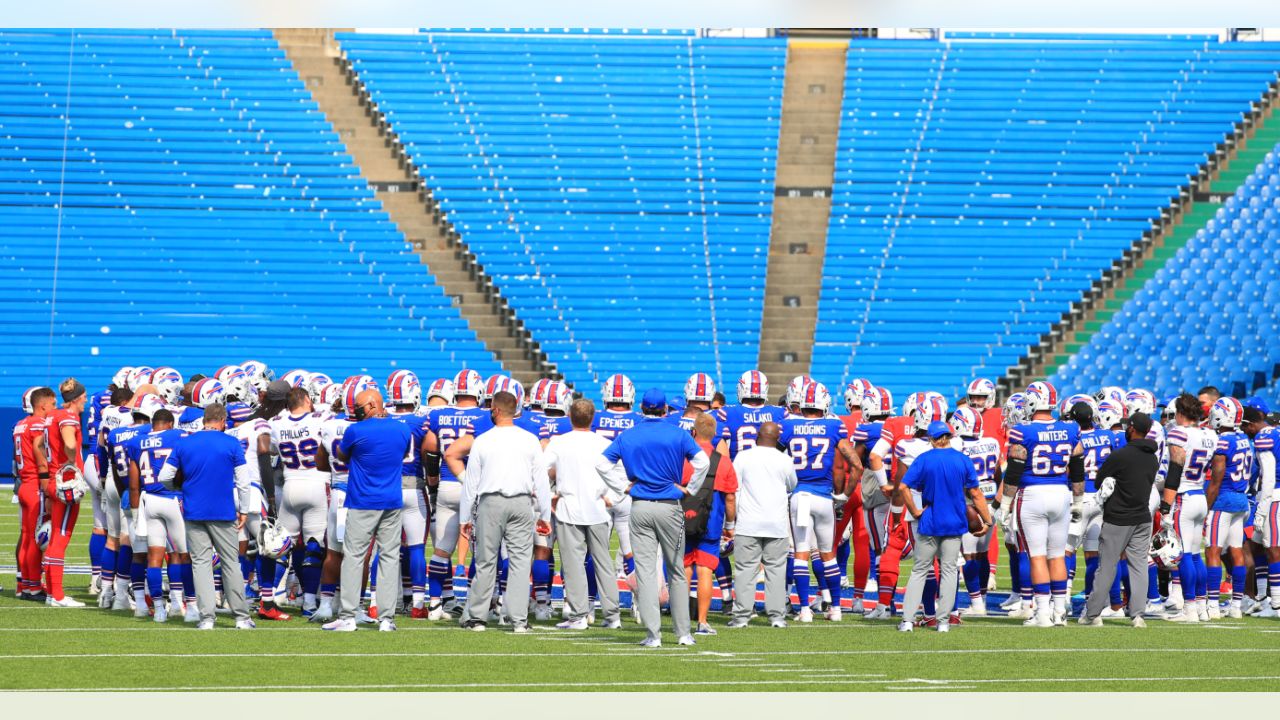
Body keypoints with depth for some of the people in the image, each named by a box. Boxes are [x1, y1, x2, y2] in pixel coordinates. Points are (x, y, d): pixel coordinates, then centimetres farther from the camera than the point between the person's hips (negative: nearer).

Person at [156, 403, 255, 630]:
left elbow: (164, 478, 6)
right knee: (230, 562, 8)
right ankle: (241, 616, 10)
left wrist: (180, 486, 27)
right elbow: (243, 481, -3)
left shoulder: (183, 444, 2)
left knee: (201, 562, 5)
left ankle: (206, 616, -1)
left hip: (194, 512, 1)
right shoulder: (231, 444, -4)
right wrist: (243, 510, 9)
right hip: (223, 513, -1)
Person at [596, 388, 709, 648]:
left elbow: (601, 464, -1)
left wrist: (622, 488, 6)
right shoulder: (678, 434, -1)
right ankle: (683, 633, 12)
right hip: (669, 508, -1)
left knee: (645, 571, 0)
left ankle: (652, 634, -7)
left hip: (639, 508, 1)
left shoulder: (627, 437, 5)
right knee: (676, 571, 10)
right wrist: (690, 489, 0)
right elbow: (702, 462, -11)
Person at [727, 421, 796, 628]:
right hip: (777, 524, 1)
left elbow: (733, 490, -1)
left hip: (748, 525, -1)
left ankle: (742, 615, -2)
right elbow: (792, 487, 18)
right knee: (776, 569, 6)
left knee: (745, 569, 1)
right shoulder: (785, 461, 1)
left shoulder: (743, 457, -3)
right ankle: (777, 615, 4)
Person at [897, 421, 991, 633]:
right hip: (954, 524, 1)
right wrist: (987, 520, 10)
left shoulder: (924, 459, -7)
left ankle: (907, 619, 2)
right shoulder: (963, 460, -2)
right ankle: (943, 621, 7)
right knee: (949, 570, 8)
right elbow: (975, 494, 2)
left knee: (919, 571, 8)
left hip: (929, 523, -1)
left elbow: (903, 488, -15)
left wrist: (915, 512, -4)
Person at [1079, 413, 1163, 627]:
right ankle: (1138, 614, 0)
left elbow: (1097, 481, -7)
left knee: (1106, 568, 3)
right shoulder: (1153, 458, 4)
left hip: (1118, 519, -4)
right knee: (1139, 567, 6)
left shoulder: (1119, 456, -16)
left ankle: (1093, 613, 9)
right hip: (1142, 518, 4)